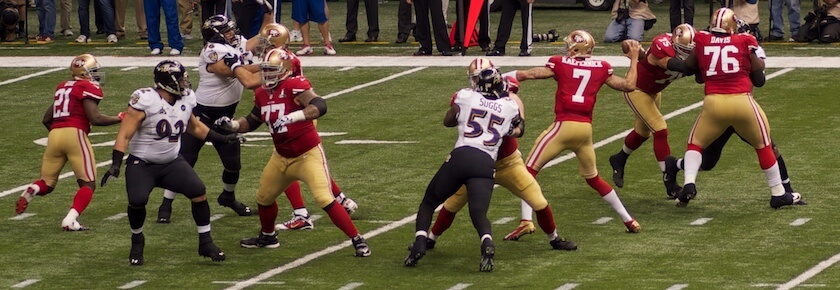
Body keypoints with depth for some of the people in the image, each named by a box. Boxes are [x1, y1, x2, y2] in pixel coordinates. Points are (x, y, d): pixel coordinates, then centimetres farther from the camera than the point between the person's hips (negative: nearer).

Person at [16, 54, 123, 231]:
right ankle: (70, 220, -16)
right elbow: (95, 118, -10)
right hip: (75, 134, -6)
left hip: (55, 134, 6)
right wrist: (119, 119, 2)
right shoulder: (88, 88, 1)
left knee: (47, 184, 16)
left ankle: (31, 191, -18)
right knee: (88, 184, 3)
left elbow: (47, 119, 25)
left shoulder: (62, 87, 23)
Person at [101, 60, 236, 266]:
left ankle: (205, 243, 3)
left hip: (171, 163, 5)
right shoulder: (145, 101, -19)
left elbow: (194, 127, 21)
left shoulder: (185, 100, 1)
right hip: (142, 164, -5)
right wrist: (115, 165, -26)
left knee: (198, 191, -12)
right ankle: (137, 242, 7)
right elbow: (125, 135, -18)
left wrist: (223, 139, 21)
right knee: (137, 201, -24)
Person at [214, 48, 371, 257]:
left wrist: (292, 117, -47)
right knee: (264, 198, 20)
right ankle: (267, 237, 46)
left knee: (325, 200, -18)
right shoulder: (262, 94, 4)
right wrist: (232, 125, -2)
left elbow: (320, 106, -35)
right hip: (282, 158, 8)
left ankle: (358, 241, -8)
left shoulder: (294, 85, -21)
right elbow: (251, 122, 17)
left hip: (308, 155, -8)